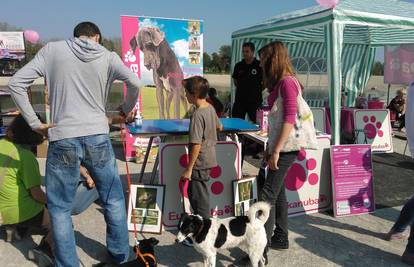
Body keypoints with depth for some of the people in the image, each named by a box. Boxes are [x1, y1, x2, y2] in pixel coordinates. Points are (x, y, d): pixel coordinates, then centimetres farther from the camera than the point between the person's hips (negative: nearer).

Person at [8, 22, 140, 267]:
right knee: (114, 200, 17)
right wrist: (127, 110, 13)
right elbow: (134, 83, -4)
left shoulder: (52, 50, 5)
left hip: (62, 140, 0)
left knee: (60, 208, 13)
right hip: (98, 138, 1)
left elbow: (16, 83, 2)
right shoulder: (108, 56, 4)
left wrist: (34, 123, 6)